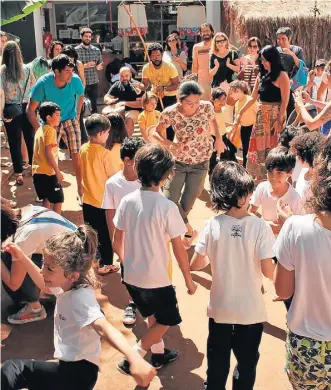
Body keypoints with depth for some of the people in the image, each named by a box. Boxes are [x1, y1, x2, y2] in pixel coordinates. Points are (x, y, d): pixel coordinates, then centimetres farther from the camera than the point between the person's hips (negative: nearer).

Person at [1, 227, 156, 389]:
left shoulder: (80, 298, -26)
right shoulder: (68, 286, 0)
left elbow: (103, 327, -44)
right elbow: (45, 286, 23)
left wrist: (134, 358, -60)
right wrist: (23, 259, 13)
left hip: (78, 372, -9)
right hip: (71, 367, 9)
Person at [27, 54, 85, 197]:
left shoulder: (75, 80, -19)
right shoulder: (43, 83, -25)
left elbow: (81, 96, 7)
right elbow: (31, 110, -15)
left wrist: (77, 115, 4)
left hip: (70, 121, 1)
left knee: (76, 155, -4)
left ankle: (80, 188, 12)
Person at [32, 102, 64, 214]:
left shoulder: (40, 130, 13)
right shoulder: (50, 130, -13)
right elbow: (48, 153, -20)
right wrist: (58, 171, -17)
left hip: (37, 172, 9)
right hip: (48, 172, -9)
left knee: (47, 199, 18)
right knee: (58, 200, 0)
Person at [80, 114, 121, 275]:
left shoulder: (83, 149, -2)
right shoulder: (105, 153, -23)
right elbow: (115, 176, -17)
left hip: (88, 199, 6)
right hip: (103, 201, -6)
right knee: (105, 234, 10)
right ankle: (105, 264, 20)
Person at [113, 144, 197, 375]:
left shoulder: (127, 201, -6)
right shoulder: (167, 207, -21)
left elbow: (117, 243, 2)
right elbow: (179, 249, -15)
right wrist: (189, 280, -2)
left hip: (131, 276, 6)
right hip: (156, 278, -6)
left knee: (153, 315, 29)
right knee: (166, 320, 18)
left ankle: (159, 354, 43)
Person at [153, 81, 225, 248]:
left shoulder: (207, 107, -17)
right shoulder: (170, 113, -21)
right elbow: (157, 132, -6)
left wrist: (218, 138, -8)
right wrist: (169, 144, -25)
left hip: (200, 162, 1)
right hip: (178, 161, 0)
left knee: (187, 204, 8)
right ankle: (189, 231, 21)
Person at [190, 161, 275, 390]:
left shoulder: (212, 225, -12)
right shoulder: (260, 227, -18)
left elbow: (195, 265, -6)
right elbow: (268, 272, -15)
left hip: (220, 308, 2)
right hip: (251, 310, -2)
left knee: (217, 363, 20)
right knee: (247, 363, 19)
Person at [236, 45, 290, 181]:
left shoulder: (281, 76, -10)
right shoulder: (261, 75, 10)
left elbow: (285, 101, -14)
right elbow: (253, 98, 13)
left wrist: (279, 121, -19)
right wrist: (240, 113, 9)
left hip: (275, 115, -7)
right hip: (262, 115, 7)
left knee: (272, 147, -1)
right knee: (258, 146, 10)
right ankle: (260, 176, 21)